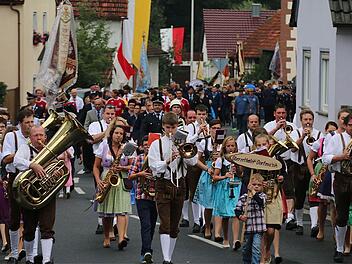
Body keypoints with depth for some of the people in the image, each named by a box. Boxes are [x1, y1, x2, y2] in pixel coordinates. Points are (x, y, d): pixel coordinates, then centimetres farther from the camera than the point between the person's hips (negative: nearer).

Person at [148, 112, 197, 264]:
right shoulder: (157, 145, 3)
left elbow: (193, 162, 0)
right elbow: (154, 166, -8)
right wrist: (168, 161, -24)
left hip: (179, 185, 3)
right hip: (163, 185, -3)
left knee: (174, 225, 8)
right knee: (165, 224, -12)